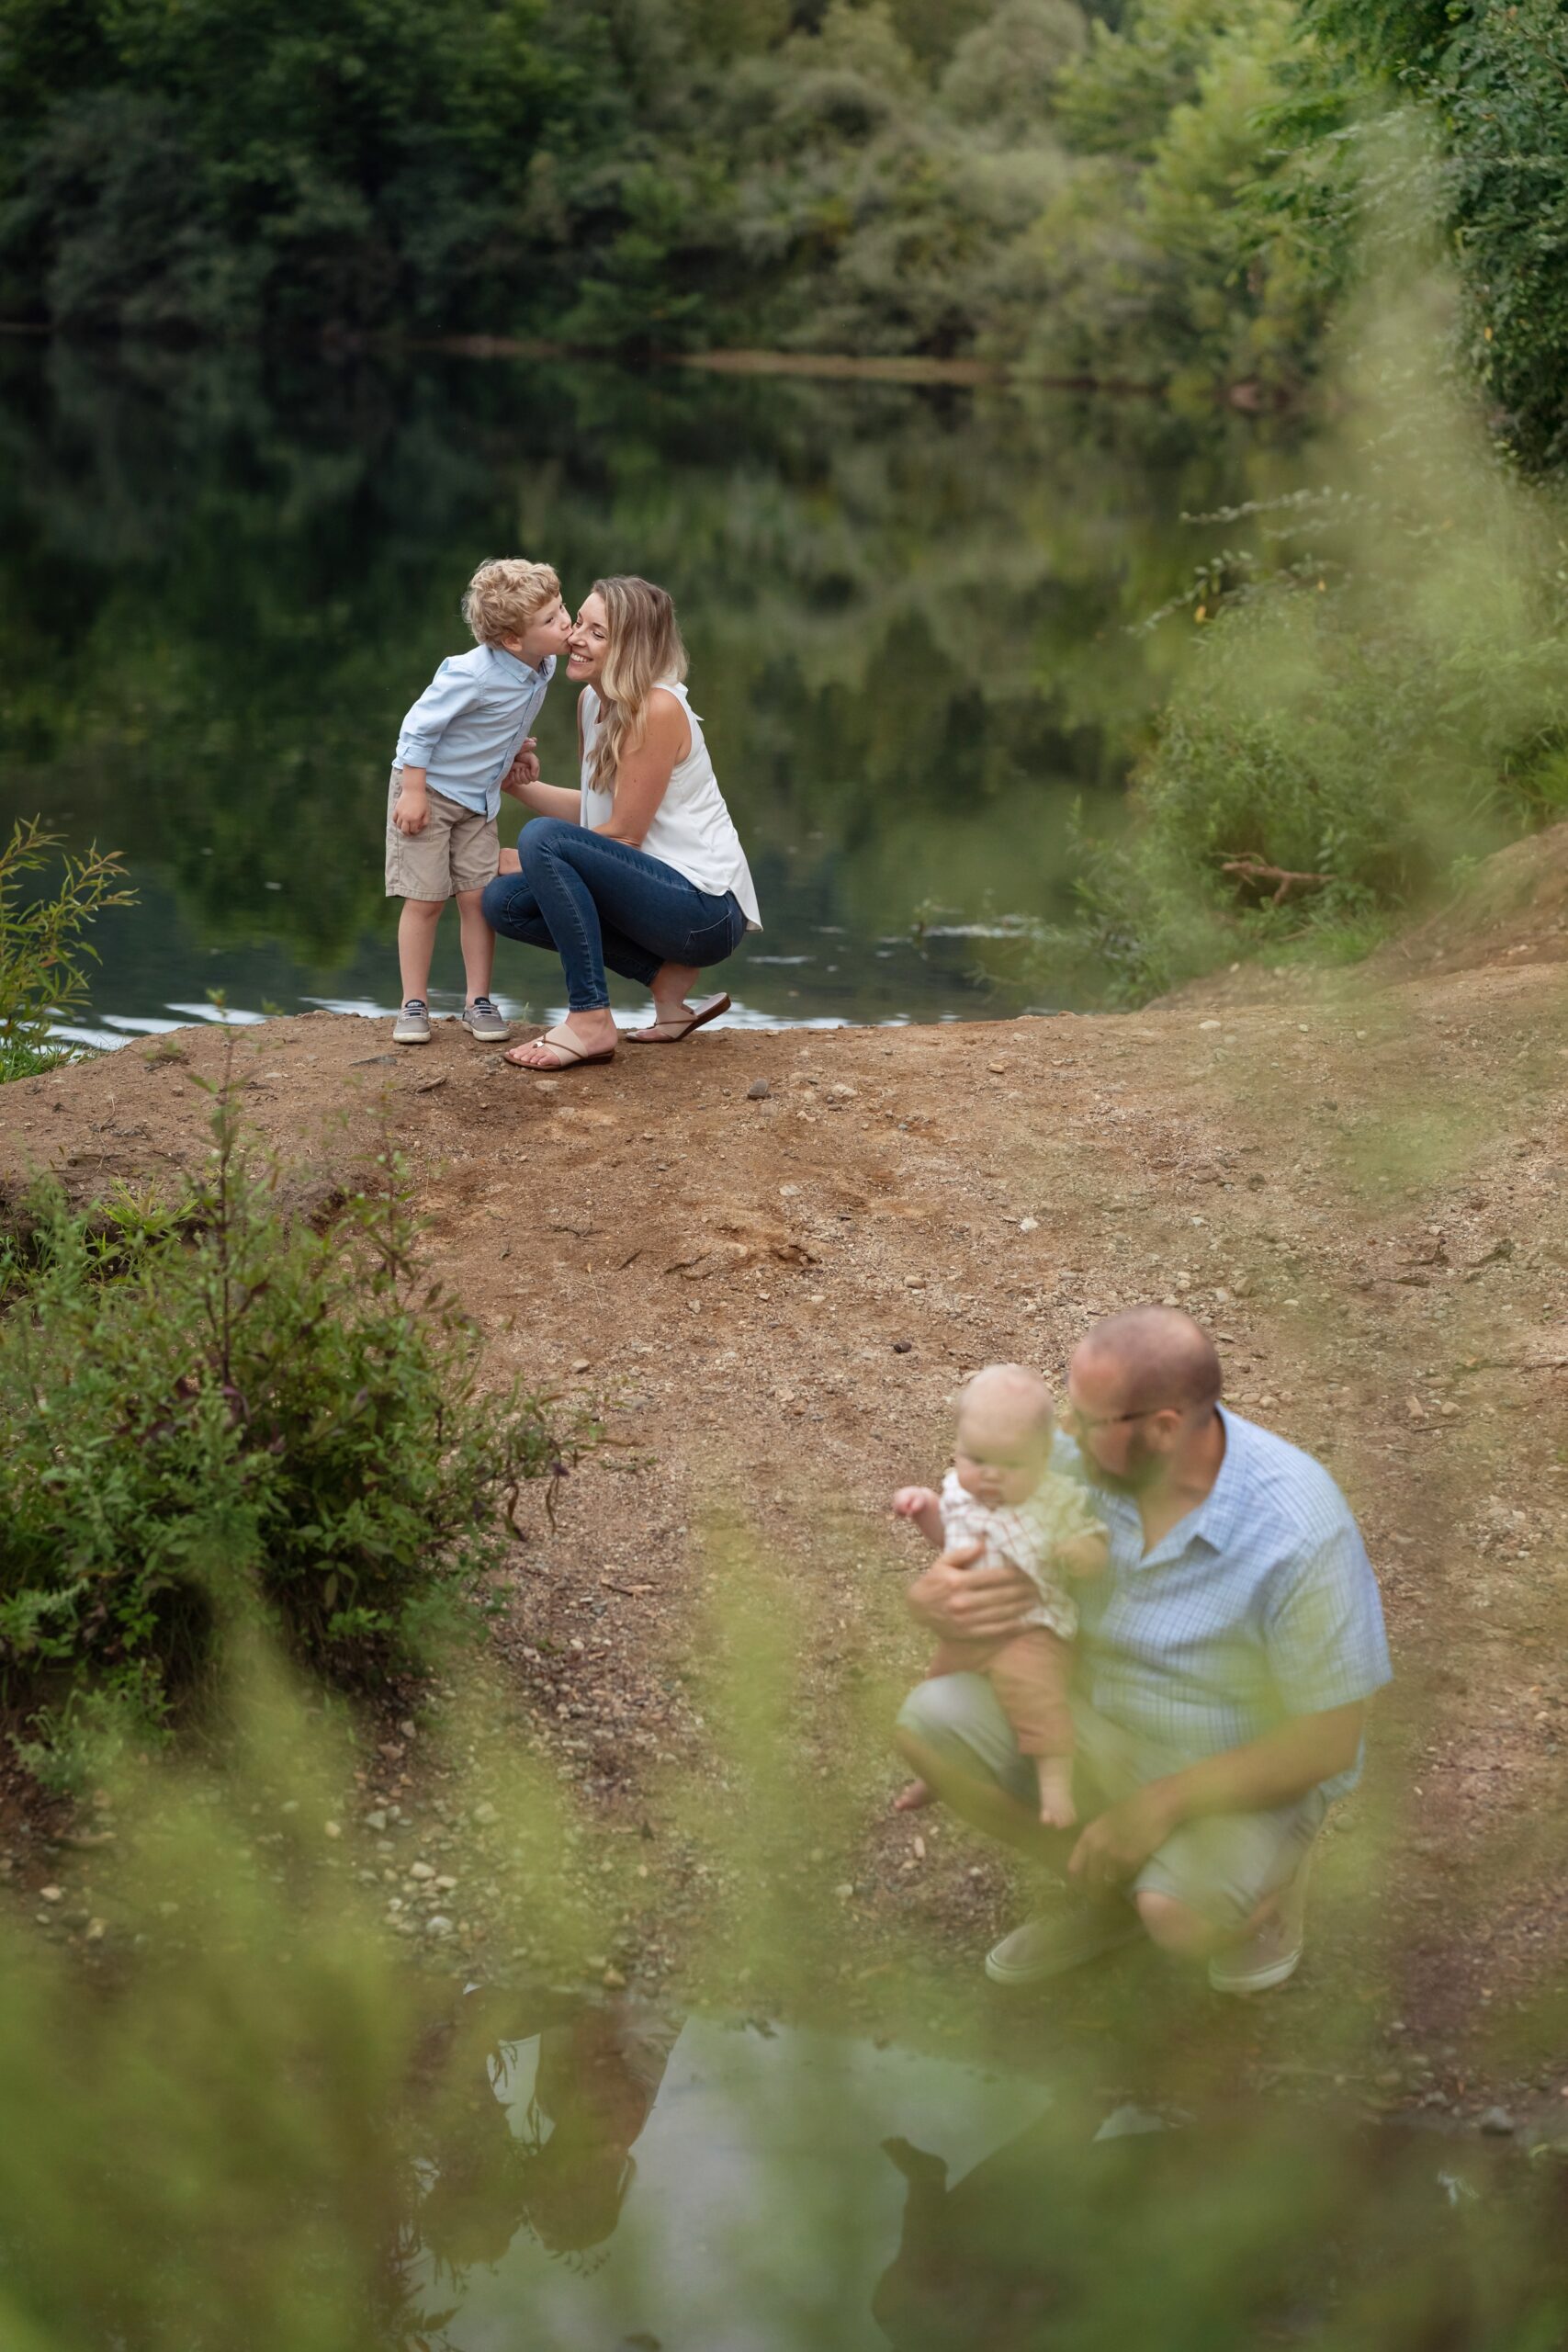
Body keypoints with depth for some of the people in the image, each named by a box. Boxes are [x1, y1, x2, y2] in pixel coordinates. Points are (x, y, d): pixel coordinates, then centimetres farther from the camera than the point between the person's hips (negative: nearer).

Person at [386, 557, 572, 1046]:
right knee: (425, 898, -3)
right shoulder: (473, 674, -31)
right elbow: (419, 726, -23)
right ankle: (414, 1005, 6)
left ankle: (477, 1001, 11)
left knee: (478, 895, 2)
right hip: (427, 789, -6)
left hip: (478, 798, 6)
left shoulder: (544, 665, -9)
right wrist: (413, 792, -21)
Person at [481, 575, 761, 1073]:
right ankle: (668, 977, 3)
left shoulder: (657, 710, -17)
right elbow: (597, 814, 15)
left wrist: (532, 860, -9)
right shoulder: (592, 700, 9)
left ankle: (590, 1022, -20)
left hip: (707, 909, -9)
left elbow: (623, 834, -16)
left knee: (543, 839, -24)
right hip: (665, 893, 9)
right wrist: (522, 786, 5)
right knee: (504, 901, 2)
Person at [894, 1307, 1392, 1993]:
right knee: (931, 1723, -14)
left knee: (1182, 1915, -35)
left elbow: (1329, 1741, -24)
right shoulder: (1084, 1459, -15)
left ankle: (1267, 1887, 5)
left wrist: (1162, 1803, -27)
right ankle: (1111, 1894, 8)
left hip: (1243, 1780, -6)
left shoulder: (1299, 1532, -31)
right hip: (1107, 1726, 6)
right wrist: (934, 1599, -28)